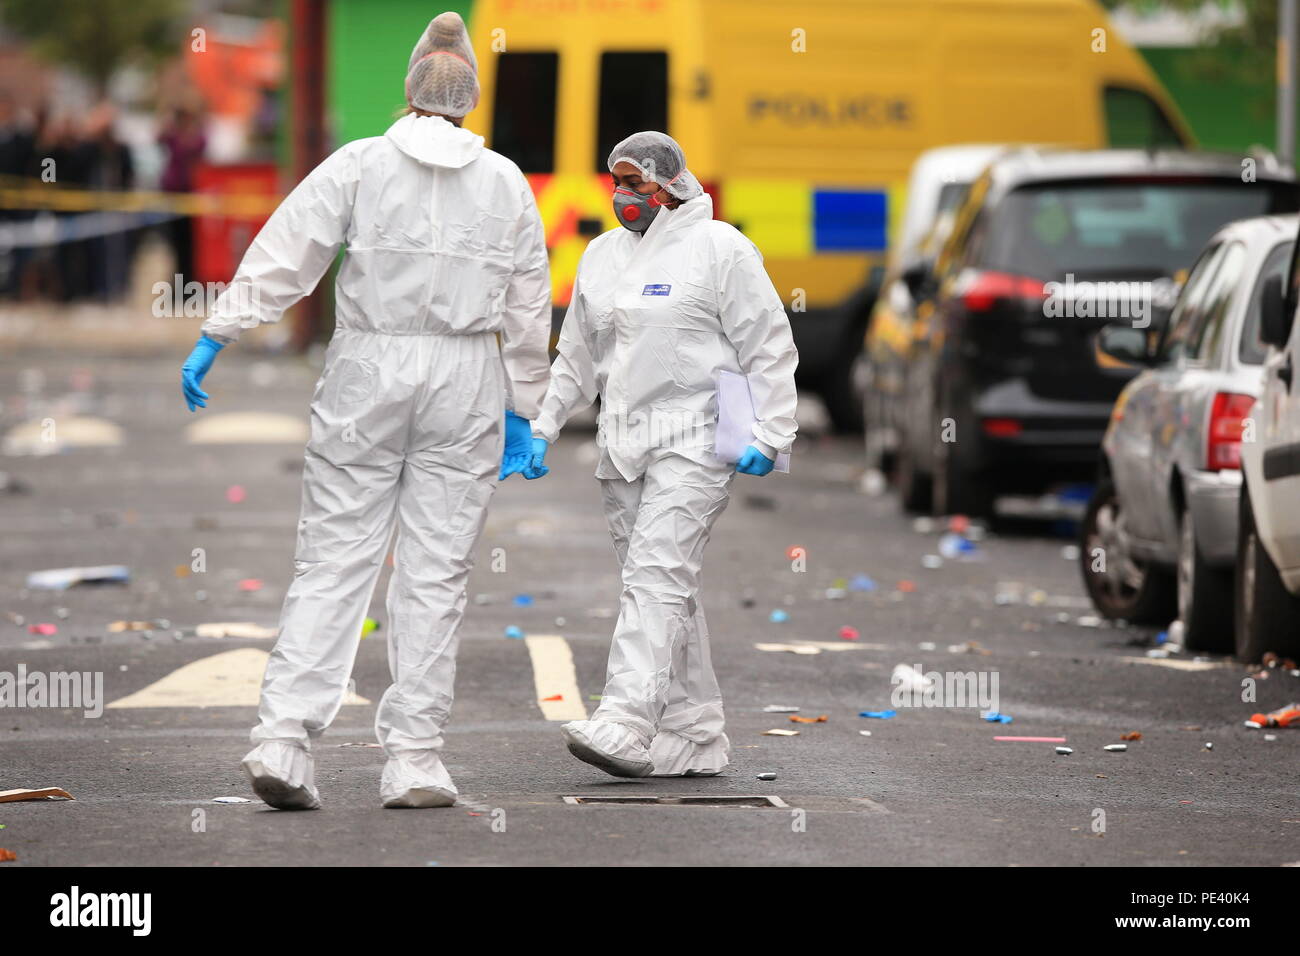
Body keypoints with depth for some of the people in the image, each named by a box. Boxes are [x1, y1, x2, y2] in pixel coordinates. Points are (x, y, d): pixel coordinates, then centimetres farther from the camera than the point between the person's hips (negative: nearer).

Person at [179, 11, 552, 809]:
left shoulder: (360, 166, 0)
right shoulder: (507, 184, 6)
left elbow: (284, 260, -6)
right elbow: (528, 309, 10)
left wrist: (216, 337, -3)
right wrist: (523, 412, 17)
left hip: (368, 372, -1)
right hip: (465, 381, 1)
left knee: (335, 559, 2)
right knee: (436, 571, 4)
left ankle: (284, 739, -9)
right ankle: (414, 760, 3)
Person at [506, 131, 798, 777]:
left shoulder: (720, 249, -3)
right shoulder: (602, 255, 15)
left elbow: (769, 349, -3)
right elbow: (577, 355, 24)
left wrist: (768, 434, -10)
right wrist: (544, 426, 17)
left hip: (694, 439, -7)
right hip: (623, 444, 7)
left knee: (658, 575, -17)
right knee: (667, 594, 7)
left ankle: (625, 724, -27)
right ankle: (695, 740, 11)